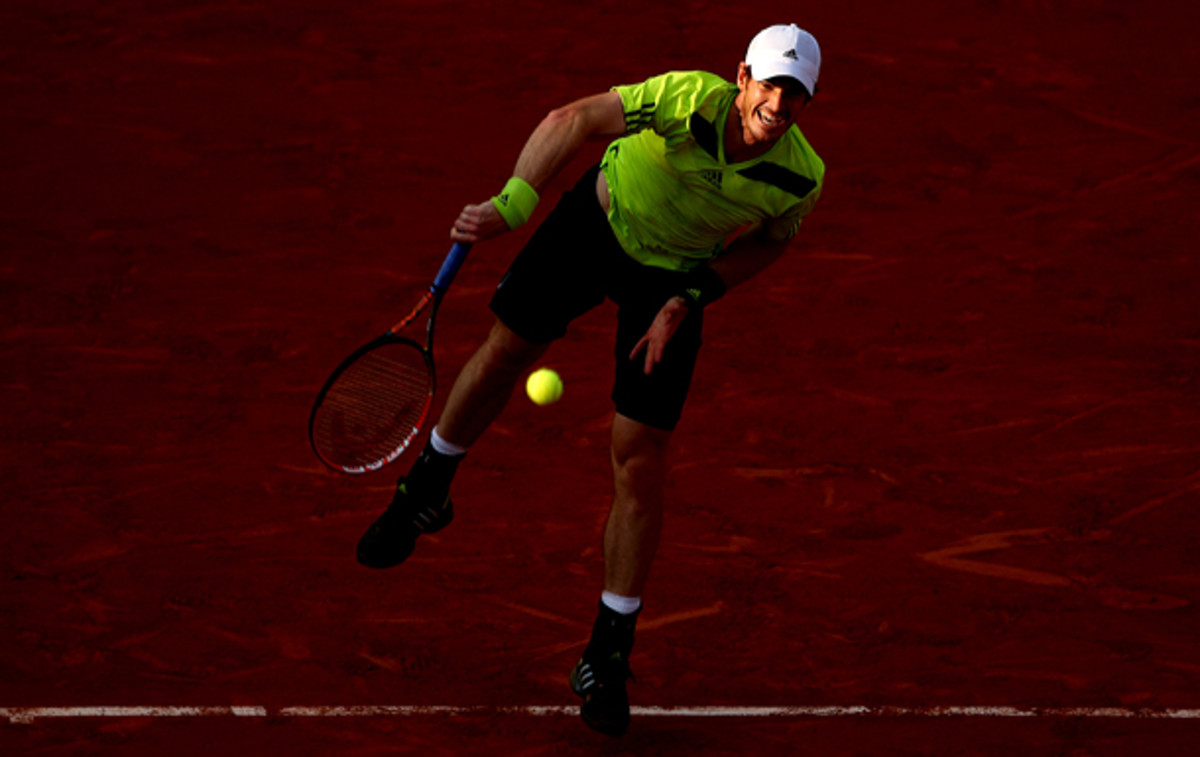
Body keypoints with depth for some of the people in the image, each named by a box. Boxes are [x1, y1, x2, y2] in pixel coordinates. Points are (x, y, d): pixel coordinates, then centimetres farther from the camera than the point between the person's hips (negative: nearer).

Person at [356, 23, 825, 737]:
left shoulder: (801, 178, -27)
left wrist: (689, 300, -14)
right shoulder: (687, 100, -38)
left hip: (677, 274, 0)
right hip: (599, 219, 0)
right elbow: (575, 120, -31)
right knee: (503, 356, 10)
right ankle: (425, 496, 44)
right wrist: (511, 205, -43)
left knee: (641, 465, -4)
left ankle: (608, 659, 8)